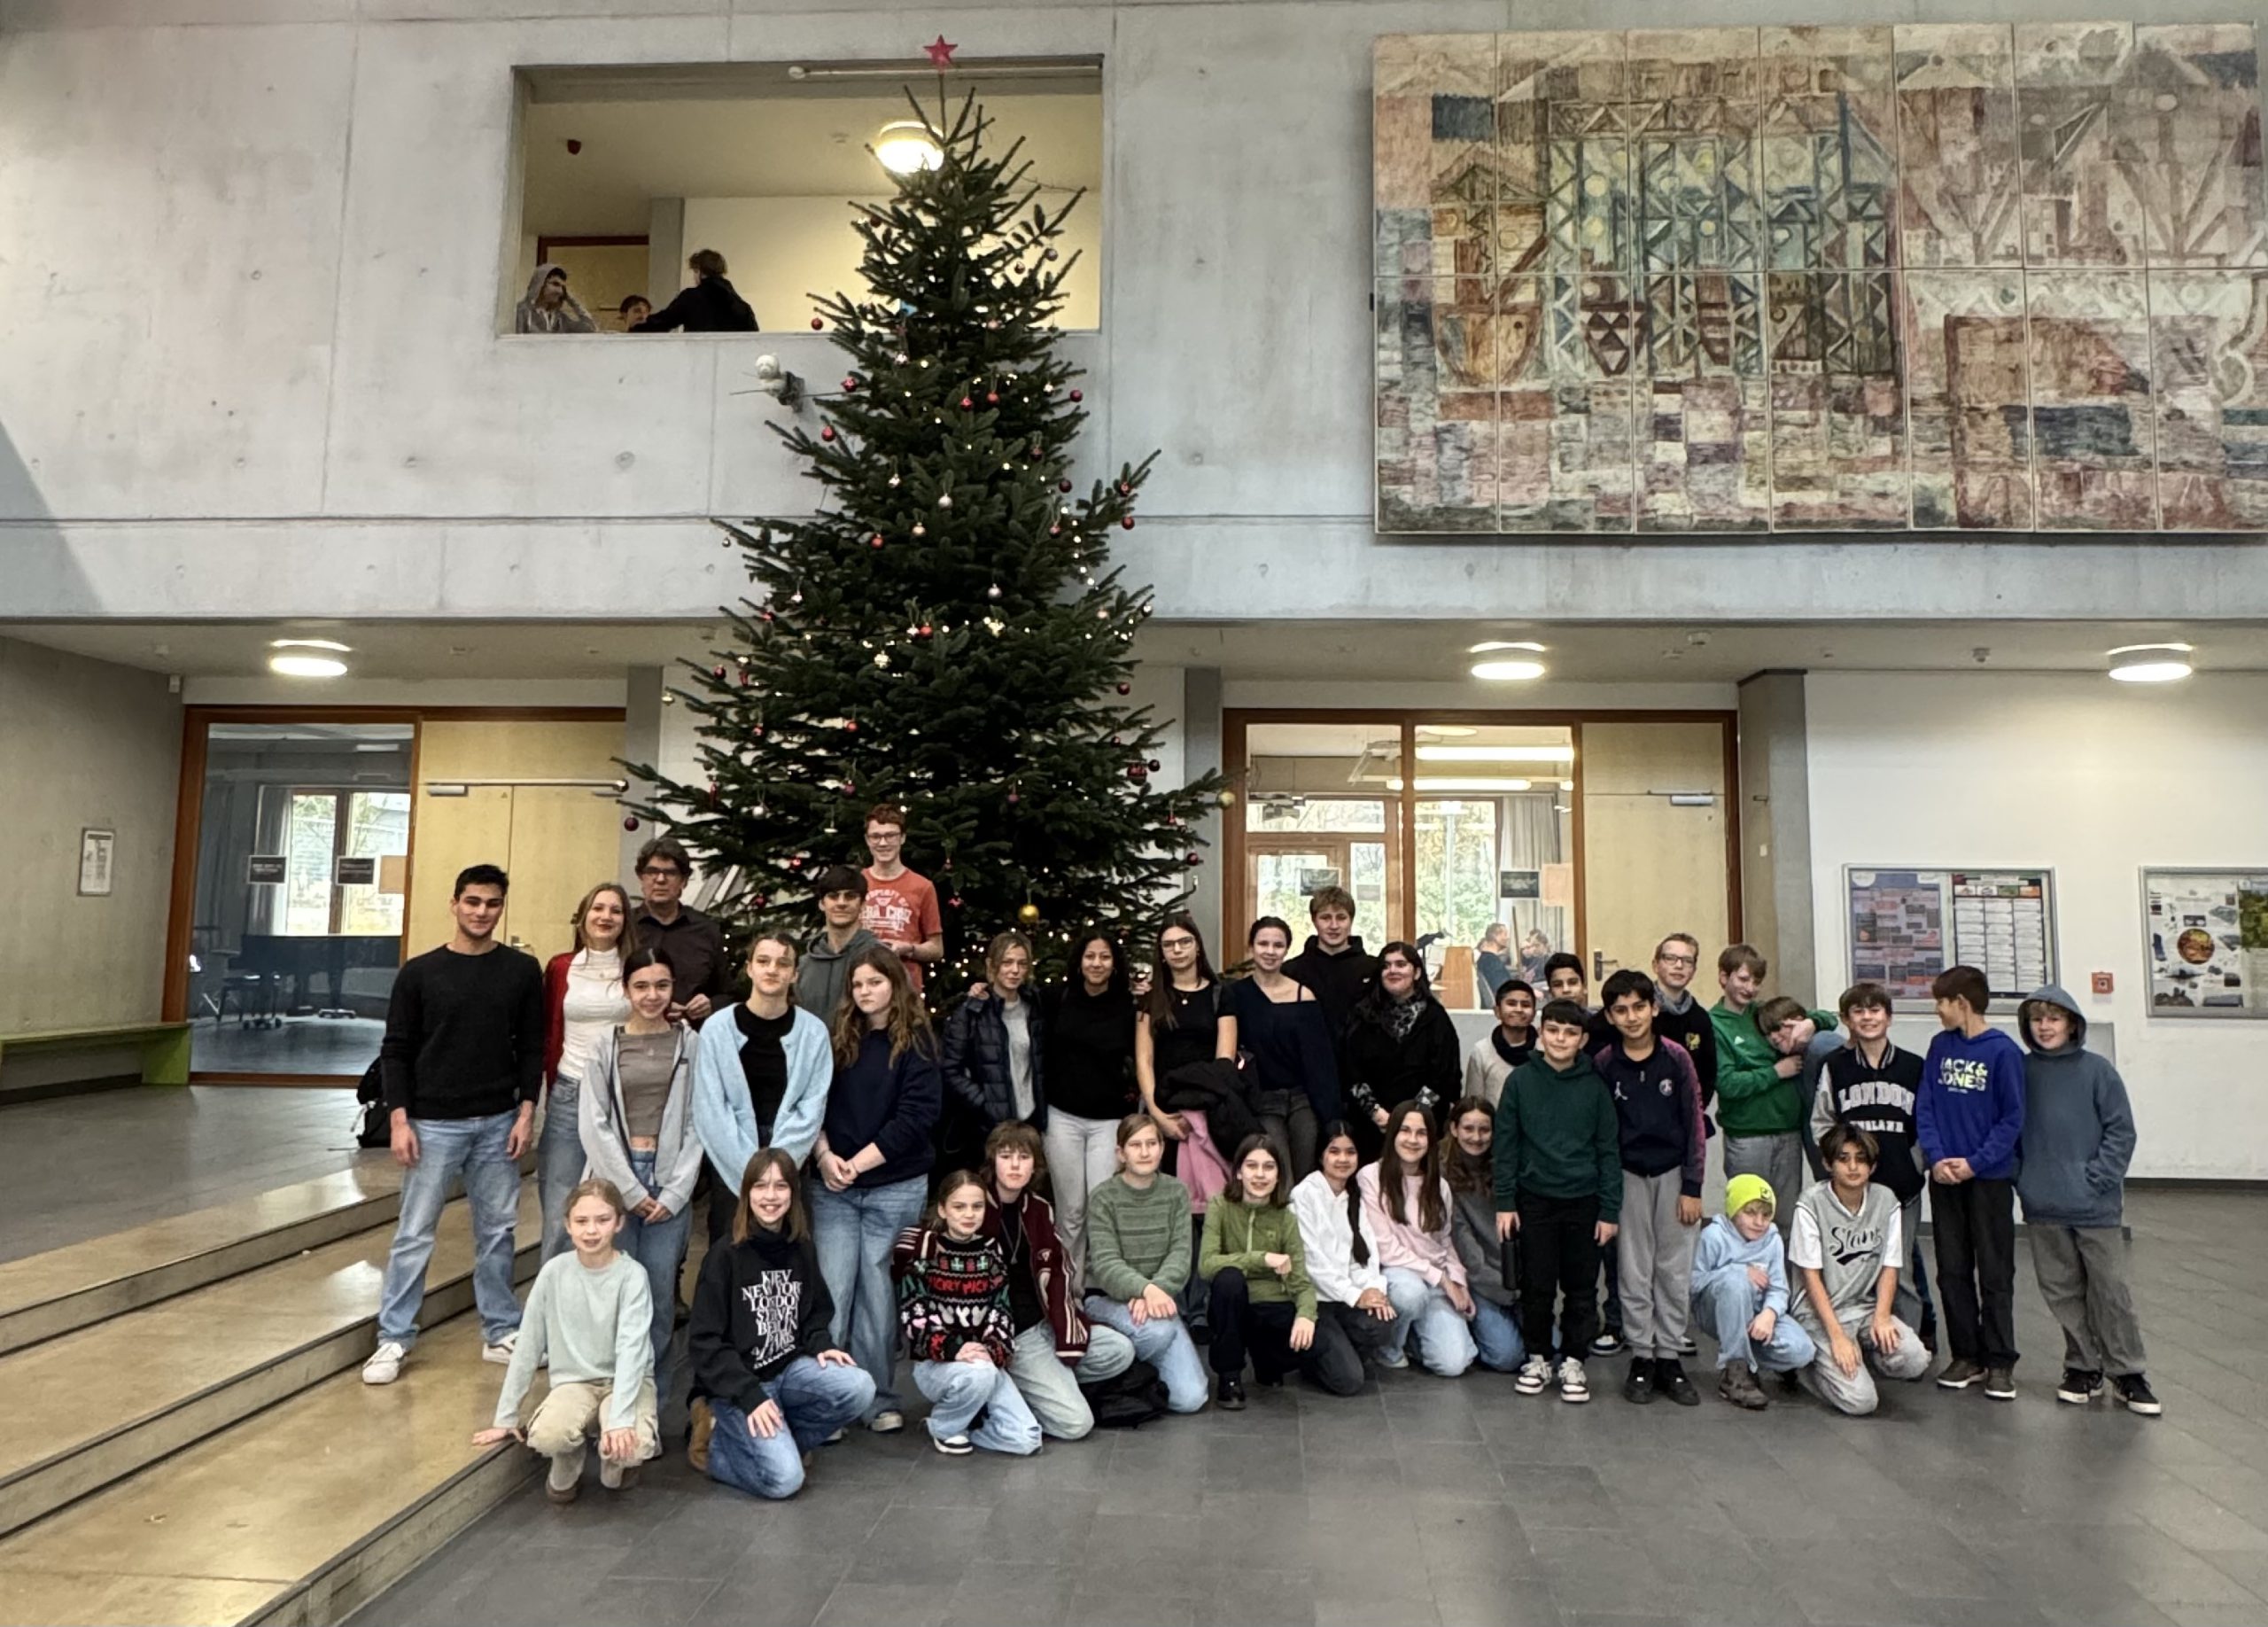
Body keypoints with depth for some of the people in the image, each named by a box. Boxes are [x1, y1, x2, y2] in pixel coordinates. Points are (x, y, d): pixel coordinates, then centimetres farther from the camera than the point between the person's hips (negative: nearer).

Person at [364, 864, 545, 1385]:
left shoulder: (522, 970, 2)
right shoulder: (419, 972, -2)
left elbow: (532, 1047, 4)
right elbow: (396, 1051, -1)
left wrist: (526, 1111, -3)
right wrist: (400, 1119, -7)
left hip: (498, 1123, 2)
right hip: (434, 1124, -1)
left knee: (497, 1230, 9)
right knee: (414, 1234, 3)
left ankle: (502, 1332, 21)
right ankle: (394, 1339, 15)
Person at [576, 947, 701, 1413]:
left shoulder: (689, 1044, 3)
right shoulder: (606, 1045, 4)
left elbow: (696, 1124, 1)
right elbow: (593, 1124, 0)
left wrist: (675, 1192, -5)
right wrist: (631, 1190, -5)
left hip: (671, 1181, 0)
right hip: (617, 1177, 0)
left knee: (661, 1290, -1)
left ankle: (655, 1392, 14)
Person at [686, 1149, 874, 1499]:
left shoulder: (802, 1251, 4)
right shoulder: (725, 1256, -13)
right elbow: (704, 1341, -14)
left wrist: (821, 1346, -9)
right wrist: (750, 1397, -21)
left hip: (791, 1367, 5)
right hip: (739, 1383, -5)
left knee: (859, 1388, -23)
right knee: (784, 1479, -22)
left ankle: (778, 1440, 2)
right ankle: (722, 1446, 8)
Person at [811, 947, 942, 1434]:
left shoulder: (915, 1041, -1)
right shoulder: (838, 1037, 9)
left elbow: (919, 1112, -10)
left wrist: (861, 1160, -13)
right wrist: (825, 1154, -9)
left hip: (895, 1187, -2)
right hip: (835, 1187, 2)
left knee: (877, 1293, 3)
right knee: (832, 1290, -2)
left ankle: (880, 1399, 15)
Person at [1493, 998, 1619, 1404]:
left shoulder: (1594, 1085, -1)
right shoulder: (1521, 1080, -3)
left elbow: (1608, 1149, 2)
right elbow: (1506, 1143, 0)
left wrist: (1610, 1209, -2)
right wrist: (1505, 1202, -3)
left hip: (1583, 1202, 1)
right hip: (1535, 1200, 0)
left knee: (1581, 1288, 8)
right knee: (1536, 1286, 7)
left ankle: (1573, 1361, 22)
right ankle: (1538, 1357, 23)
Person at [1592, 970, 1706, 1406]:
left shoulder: (1676, 1058, -6)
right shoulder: (1602, 1064, -6)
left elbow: (1693, 1122, -2)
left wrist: (1692, 1187, -3)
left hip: (1672, 1172, 0)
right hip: (1627, 1174, 0)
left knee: (1674, 1268, 5)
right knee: (1634, 1269, 4)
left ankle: (1669, 1357, 15)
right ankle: (1641, 1357, 13)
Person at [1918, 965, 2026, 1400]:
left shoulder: (2004, 1051, -9)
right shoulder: (1940, 1046, 5)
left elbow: (2012, 1119, -9)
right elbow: (1925, 1107, 4)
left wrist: (1975, 1163, -14)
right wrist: (1936, 1157, -8)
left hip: (1990, 1177, -4)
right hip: (1944, 1176, 5)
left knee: (1995, 1273, 4)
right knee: (1953, 1271, 9)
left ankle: (2000, 1361, 13)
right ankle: (1966, 1355, 19)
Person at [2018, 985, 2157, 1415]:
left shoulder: (2096, 1070, -4)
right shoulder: (2021, 1071, 2)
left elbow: (2121, 1130, -4)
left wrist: (2097, 1179, -10)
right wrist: (2021, 1176, -1)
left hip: (2095, 1205, -2)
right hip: (2042, 1206, 2)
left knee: (2110, 1289, 4)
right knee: (2062, 1291, 10)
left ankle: (2128, 1374, 17)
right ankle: (2083, 1367, 23)